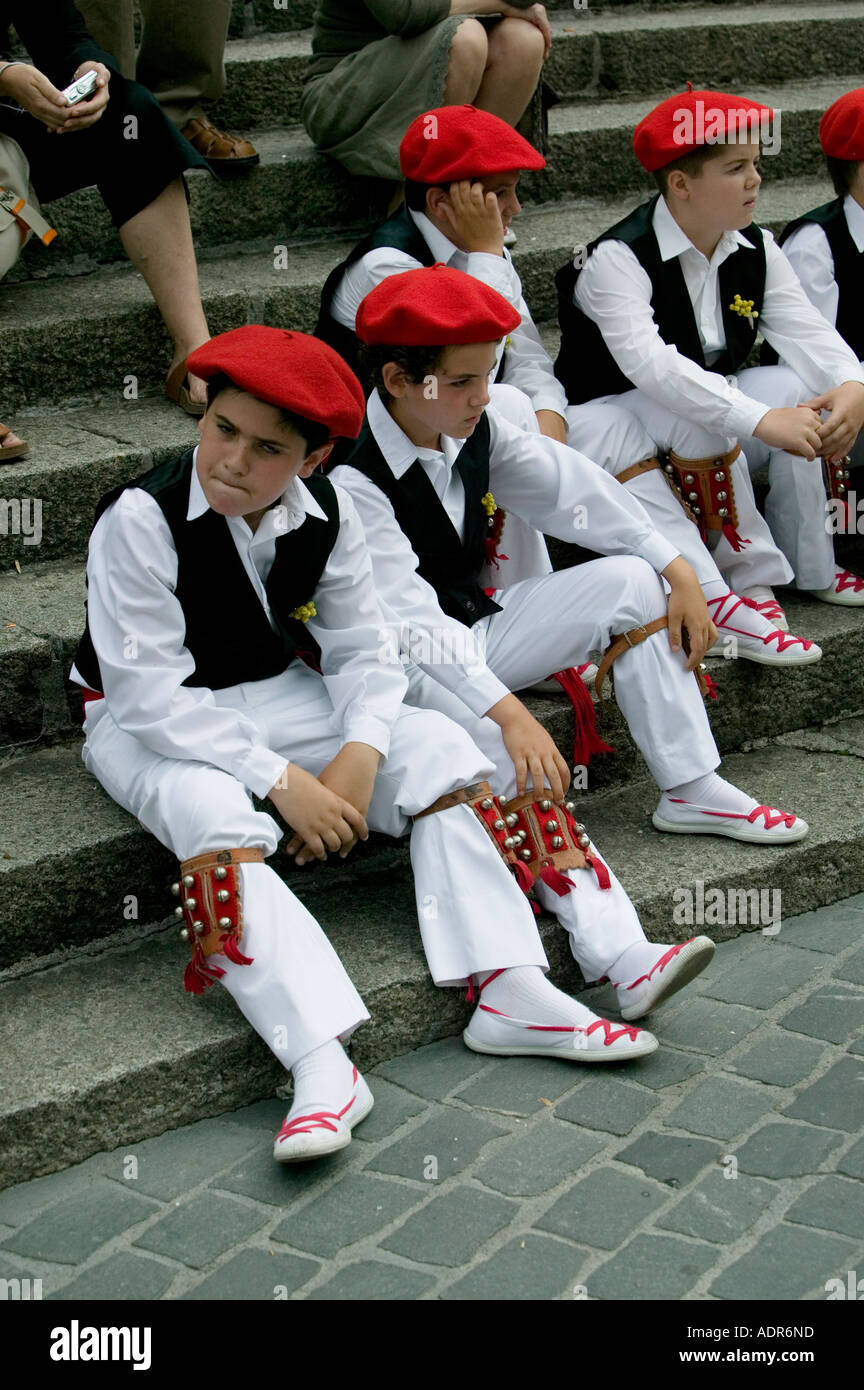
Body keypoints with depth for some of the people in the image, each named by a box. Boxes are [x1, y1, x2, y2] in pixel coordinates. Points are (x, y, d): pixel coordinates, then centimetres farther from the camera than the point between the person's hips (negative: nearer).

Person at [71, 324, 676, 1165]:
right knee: (213, 814, -37)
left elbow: (362, 647, -2)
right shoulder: (140, 519, -23)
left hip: (280, 696, 5)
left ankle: (512, 994, -21)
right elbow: (152, 694, -26)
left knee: (434, 746, -13)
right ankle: (321, 1064, -47)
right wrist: (282, 781, -30)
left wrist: (359, 755, -22)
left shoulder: (325, 512, -7)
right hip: (150, 721, -5)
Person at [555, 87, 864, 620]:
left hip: (706, 441, 6)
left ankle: (808, 568, -9)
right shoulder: (617, 259, -23)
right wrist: (761, 419, -45)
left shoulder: (756, 250, 0)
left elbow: (805, 329, -9)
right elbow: (648, 362, -37)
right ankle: (750, 573, -24)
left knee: (797, 386, -18)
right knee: (698, 413, -35)